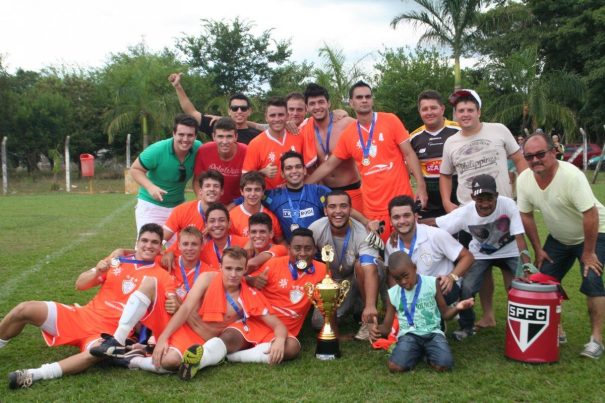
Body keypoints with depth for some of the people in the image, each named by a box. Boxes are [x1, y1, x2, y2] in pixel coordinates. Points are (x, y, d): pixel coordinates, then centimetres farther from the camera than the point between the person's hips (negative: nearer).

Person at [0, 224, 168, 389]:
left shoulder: (161, 276, -1)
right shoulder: (117, 261, 9)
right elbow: (80, 285, 9)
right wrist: (97, 271, -9)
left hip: (109, 332, -4)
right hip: (83, 316, 4)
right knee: (25, 309, -8)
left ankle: (33, 375, -39)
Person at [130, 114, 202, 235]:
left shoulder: (198, 148, -14)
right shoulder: (157, 150, -23)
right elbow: (135, 169, -12)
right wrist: (150, 187, -30)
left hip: (178, 206, 4)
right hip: (150, 205, -4)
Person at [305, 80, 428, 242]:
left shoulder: (390, 121, 0)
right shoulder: (348, 134, 5)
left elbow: (408, 153, -1)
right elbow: (329, 165, 12)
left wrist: (421, 186, -11)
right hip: (373, 208, 2)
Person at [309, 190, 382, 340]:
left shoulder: (361, 233, -30)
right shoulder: (316, 229, -22)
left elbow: (369, 270, -41)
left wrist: (370, 306, -55)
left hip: (357, 279, -2)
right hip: (331, 282, 2)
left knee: (361, 264, -36)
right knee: (319, 322, -16)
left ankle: (368, 319, -17)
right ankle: (351, 305, 15)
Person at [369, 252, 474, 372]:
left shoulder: (432, 283, 0)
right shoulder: (392, 294, 4)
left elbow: (445, 313, 9)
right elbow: (387, 327, 8)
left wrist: (457, 308, -14)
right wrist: (378, 329, -16)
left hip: (432, 333, -1)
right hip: (409, 334, 1)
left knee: (444, 365, -29)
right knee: (395, 367, -26)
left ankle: (428, 352, 6)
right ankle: (418, 353, 6)